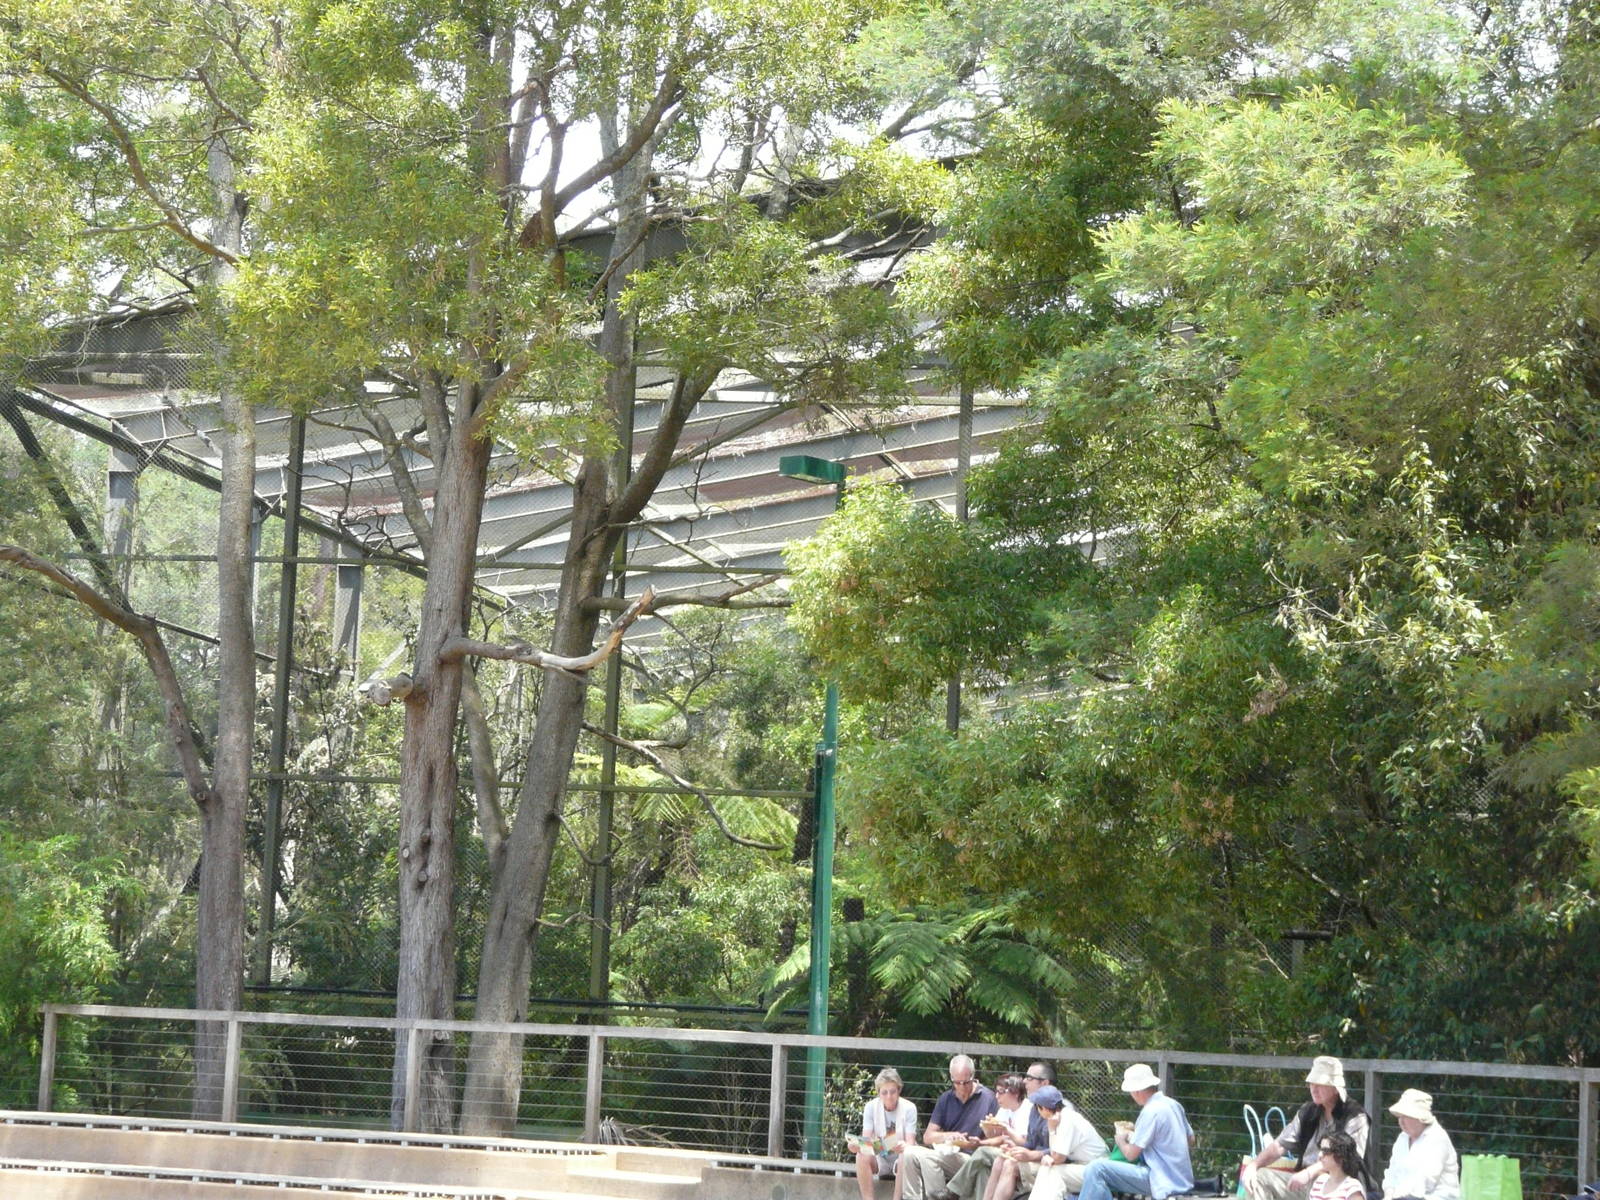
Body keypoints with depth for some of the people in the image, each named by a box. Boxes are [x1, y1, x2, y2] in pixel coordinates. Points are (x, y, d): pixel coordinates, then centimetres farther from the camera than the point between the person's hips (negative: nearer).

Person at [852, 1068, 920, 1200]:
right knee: (862, 1157, -30)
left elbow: (910, 1142, -16)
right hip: (879, 1158, 2)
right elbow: (866, 1138, -9)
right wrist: (857, 1144, -34)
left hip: (900, 1156, -2)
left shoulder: (909, 1108, -9)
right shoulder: (871, 1107, -4)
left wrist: (903, 1146, -41)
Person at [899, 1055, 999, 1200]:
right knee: (908, 1153, -21)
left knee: (928, 1158, -30)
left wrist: (977, 1144, -21)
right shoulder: (946, 1099, 15)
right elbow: (927, 1137, 10)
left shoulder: (988, 1098, -1)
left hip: (969, 1158, -6)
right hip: (944, 1152, 6)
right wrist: (947, 1136, -10)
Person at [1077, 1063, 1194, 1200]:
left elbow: (1131, 1154, -15)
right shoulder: (1173, 1105, 9)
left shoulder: (1151, 1111, -18)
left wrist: (1121, 1140, 8)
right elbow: (1191, 1140, 24)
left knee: (1096, 1169, -20)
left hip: (1163, 1181, -10)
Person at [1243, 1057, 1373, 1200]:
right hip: (1305, 1183, 7)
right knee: (1258, 1178, -10)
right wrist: (1254, 1165, -5)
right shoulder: (1307, 1112, 13)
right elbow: (1280, 1145, 13)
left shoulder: (1355, 1117, -7)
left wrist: (1309, 1173, -33)